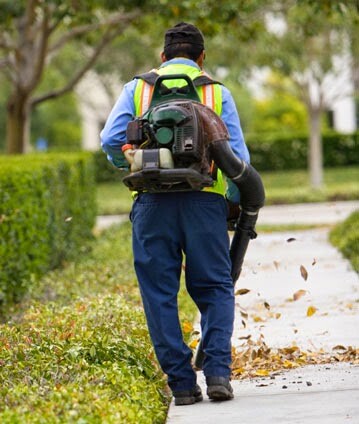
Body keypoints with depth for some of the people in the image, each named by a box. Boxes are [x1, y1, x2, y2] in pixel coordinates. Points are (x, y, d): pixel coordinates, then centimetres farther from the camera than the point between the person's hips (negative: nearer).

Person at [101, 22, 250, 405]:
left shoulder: (137, 89, 13)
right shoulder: (217, 93, 14)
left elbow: (112, 141, 2)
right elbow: (237, 155, 8)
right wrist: (238, 208, 17)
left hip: (153, 201, 0)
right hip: (204, 198, 0)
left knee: (160, 293, 6)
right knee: (214, 288, 10)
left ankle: (182, 383, 3)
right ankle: (217, 372, -5)